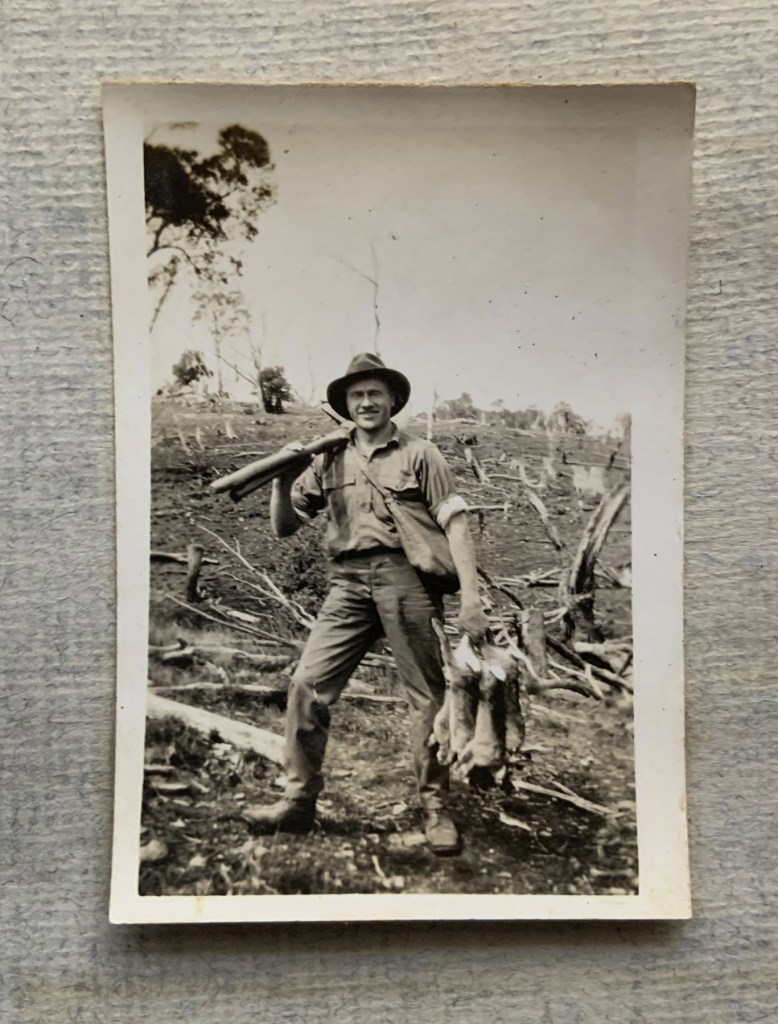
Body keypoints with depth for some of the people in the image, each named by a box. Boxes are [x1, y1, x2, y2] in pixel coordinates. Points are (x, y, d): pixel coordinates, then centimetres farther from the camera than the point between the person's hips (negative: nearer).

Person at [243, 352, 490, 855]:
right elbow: (284, 527, 17)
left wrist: (470, 596, -12)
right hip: (348, 582, 3)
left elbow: (455, 522, -2)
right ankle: (299, 801, 10)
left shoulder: (420, 454, 6)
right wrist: (284, 479, -2)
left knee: (427, 695, 0)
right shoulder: (329, 460, 16)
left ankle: (436, 809, 14)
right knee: (308, 684, -3)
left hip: (404, 575, -3)